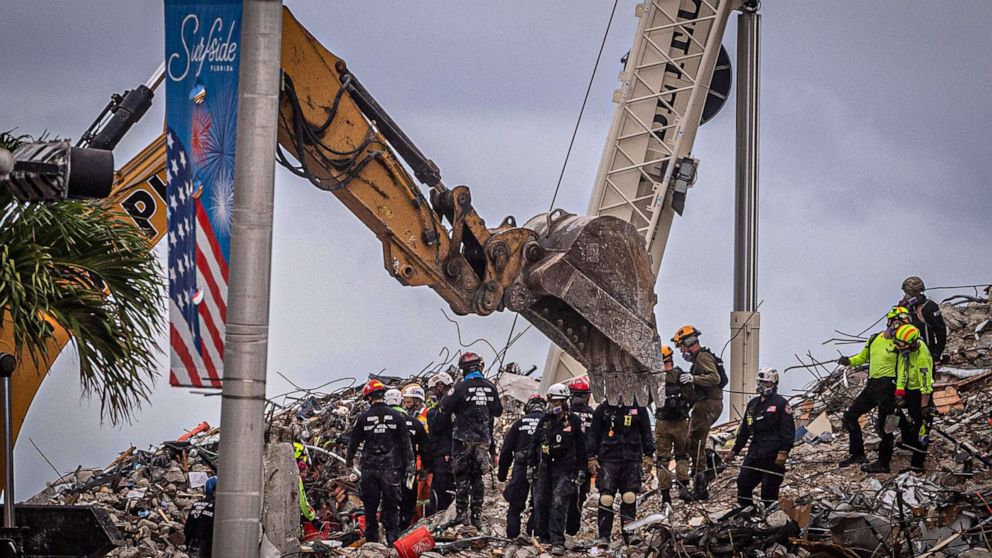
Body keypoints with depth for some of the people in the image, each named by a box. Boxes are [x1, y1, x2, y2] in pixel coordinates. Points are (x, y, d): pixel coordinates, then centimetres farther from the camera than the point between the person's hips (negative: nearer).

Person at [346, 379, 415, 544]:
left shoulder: (363, 418, -1)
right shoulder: (397, 417, -1)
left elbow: (354, 441, 10)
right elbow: (406, 444, 1)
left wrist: (349, 460, 28)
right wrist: (409, 467, 7)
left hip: (369, 468, 0)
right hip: (391, 468, 0)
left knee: (370, 506, 8)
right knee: (391, 505, 3)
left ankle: (371, 539, 9)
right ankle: (392, 538, -3)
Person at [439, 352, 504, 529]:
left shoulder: (462, 387, -12)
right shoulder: (490, 387, 2)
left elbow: (445, 410, -7)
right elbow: (498, 411, 12)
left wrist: (446, 398, 12)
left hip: (464, 439, -4)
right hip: (484, 439, 4)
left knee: (462, 477, 1)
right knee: (477, 478, 10)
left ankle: (462, 514, -4)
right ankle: (477, 516, 9)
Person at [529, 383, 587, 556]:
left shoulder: (573, 421, -2)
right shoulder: (545, 420, 10)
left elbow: (581, 447, 1)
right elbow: (535, 443, 15)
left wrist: (582, 470, -1)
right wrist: (531, 465, 11)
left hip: (564, 468, -5)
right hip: (545, 468, 5)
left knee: (559, 504, -15)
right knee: (540, 503, 4)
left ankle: (557, 542, -19)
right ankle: (544, 537, 18)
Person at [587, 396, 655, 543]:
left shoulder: (638, 409, 9)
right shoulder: (602, 410, 8)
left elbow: (646, 433, 15)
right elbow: (593, 434, 10)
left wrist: (649, 456, 10)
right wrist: (592, 458, 4)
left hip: (632, 459, 1)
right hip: (609, 458, -1)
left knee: (630, 497, -6)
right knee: (606, 498, -11)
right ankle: (604, 536, -3)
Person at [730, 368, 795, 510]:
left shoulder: (781, 404, -4)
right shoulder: (753, 404, 17)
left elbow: (788, 430, -10)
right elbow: (744, 430, 23)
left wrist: (783, 452, -17)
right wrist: (735, 450, 20)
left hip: (773, 456, -7)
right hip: (754, 453, 7)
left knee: (769, 488, -6)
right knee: (743, 482, 4)